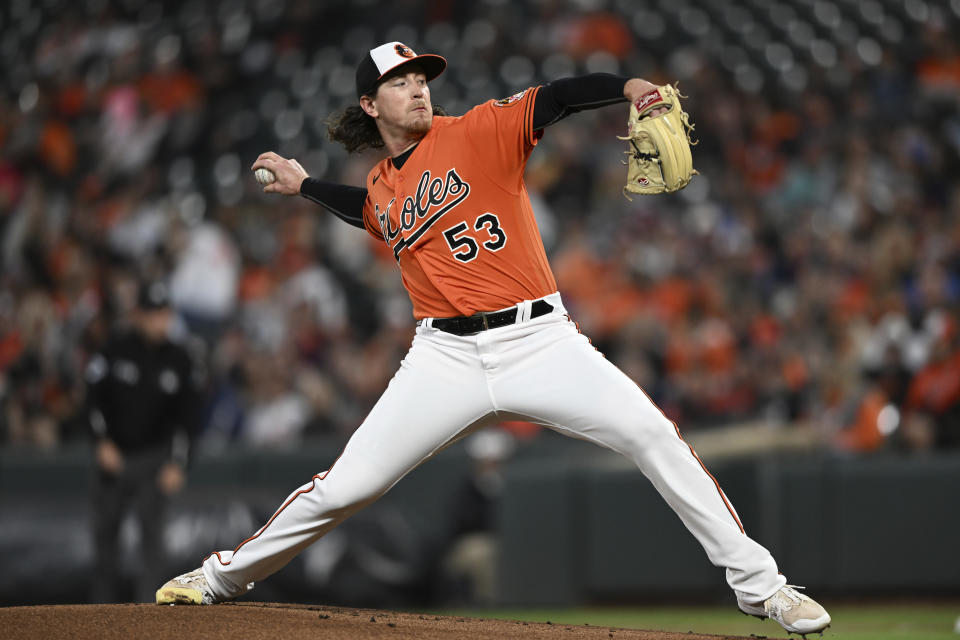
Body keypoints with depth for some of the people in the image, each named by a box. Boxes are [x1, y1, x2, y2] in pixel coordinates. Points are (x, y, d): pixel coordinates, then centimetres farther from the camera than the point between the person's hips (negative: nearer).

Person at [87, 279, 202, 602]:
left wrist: (177, 463, -6)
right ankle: (104, 602, 20)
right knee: (105, 528, 6)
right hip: (114, 454, 1)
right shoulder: (116, 349, -6)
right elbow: (94, 396, -2)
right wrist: (103, 441, -12)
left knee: (151, 525, -13)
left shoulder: (179, 360, -2)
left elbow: (185, 415, 2)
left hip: (154, 456, -1)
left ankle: (147, 602, -13)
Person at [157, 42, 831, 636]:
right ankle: (225, 575, 20)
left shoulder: (478, 131, 1)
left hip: (539, 340, -3)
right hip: (447, 359, 3)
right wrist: (304, 185, 42)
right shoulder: (381, 189, 15)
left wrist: (627, 86, -33)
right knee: (344, 488, -1)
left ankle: (758, 583, -11)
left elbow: (555, 99, -16)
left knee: (653, 435, -20)